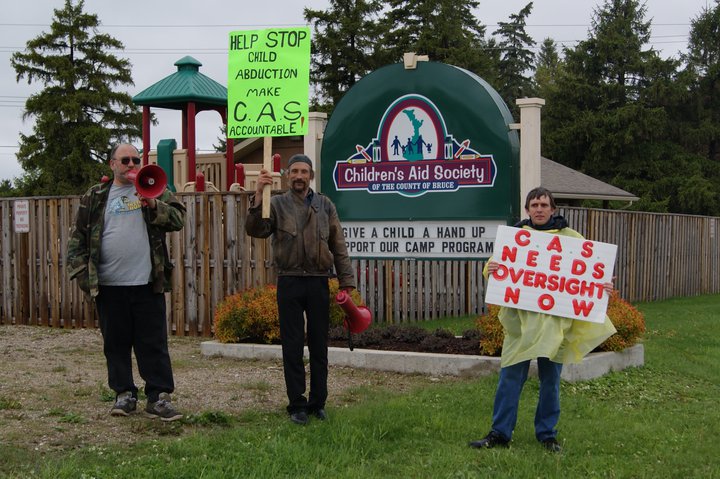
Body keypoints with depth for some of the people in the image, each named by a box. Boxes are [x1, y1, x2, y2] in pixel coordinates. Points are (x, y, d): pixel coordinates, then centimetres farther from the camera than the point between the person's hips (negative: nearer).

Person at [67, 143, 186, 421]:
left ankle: (158, 397, 4)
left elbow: (178, 219, 0)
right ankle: (124, 394, 19)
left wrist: (154, 205, -17)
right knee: (116, 343, 8)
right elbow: (78, 237, 10)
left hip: (147, 283, -1)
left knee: (154, 343, 0)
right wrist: (81, 271, 0)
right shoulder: (95, 197, 10)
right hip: (108, 284, 1)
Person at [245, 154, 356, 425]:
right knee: (292, 347, 3)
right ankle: (297, 405, 10)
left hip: (319, 283, 2)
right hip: (290, 283, -2)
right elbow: (255, 230, -14)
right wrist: (258, 197, -26)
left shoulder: (325, 206, 8)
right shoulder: (277, 204, 2)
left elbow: (339, 247, 8)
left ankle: (318, 403, 17)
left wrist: (346, 282, 2)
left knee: (319, 346, 7)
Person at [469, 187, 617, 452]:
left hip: (555, 320, 0)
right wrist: (490, 269, -15)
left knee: (551, 379, 7)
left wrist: (602, 285, -11)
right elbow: (494, 264, 9)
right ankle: (500, 433, 7)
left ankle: (547, 434, 20)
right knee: (510, 376, -1)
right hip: (521, 318, 0)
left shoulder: (571, 238, 6)